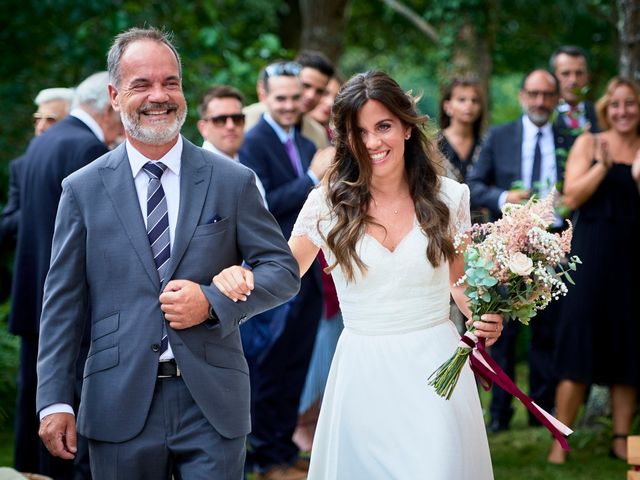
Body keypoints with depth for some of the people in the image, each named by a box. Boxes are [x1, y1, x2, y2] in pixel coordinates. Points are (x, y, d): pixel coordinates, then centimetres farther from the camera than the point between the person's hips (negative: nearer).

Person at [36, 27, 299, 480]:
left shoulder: (233, 181, 4)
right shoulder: (83, 189, 4)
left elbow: (284, 270, 5)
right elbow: (63, 302, 4)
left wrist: (212, 303, -12)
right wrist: (54, 401, -1)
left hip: (213, 405, 0)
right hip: (120, 406, 0)